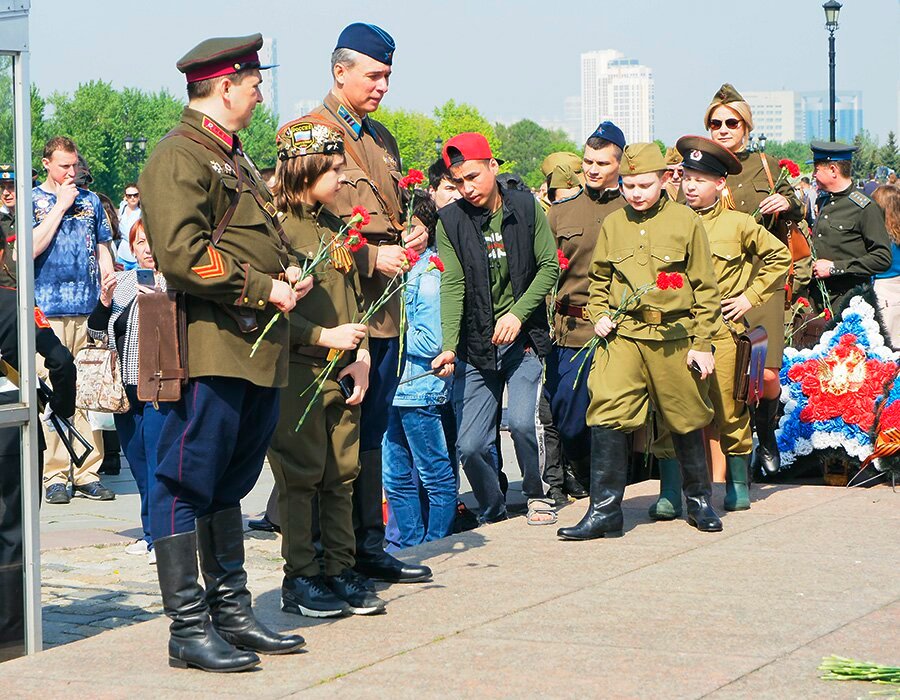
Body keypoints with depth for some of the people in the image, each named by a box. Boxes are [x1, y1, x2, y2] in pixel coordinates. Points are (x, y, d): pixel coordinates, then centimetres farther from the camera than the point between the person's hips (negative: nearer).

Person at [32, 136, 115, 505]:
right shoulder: (33, 200, 5)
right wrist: (60, 206, -7)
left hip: (89, 309, 3)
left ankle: (88, 473, 5)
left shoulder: (90, 201, 16)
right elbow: (32, 248, -9)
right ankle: (55, 475, -1)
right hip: (48, 311, -3)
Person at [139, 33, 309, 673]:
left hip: (258, 349, 10)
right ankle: (189, 629, 0)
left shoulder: (234, 159, 21)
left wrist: (289, 273, 10)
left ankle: (232, 614, 23)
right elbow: (183, 253, -21)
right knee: (188, 486, -4)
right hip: (209, 346, -10)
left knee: (227, 484, 16)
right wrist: (262, 289, -16)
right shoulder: (180, 157, -11)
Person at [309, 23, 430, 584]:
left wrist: (410, 235, 7)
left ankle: (370, 548, 22)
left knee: (371, 433, 14)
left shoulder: (381, 138, 19)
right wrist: (372, 258, -17)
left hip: (384, 309, 8)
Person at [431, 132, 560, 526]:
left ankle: (538, 496, 8)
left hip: (523, 338, -1)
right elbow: (452, 286, -10)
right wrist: (449, 346, -21)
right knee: (470, 445, -5)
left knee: (522, 422, -19)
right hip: (475, 345, 1)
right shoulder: (450, 221, -3)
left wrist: (518, 313, -12)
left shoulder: (526, 208, -1)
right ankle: (493, 514, 21)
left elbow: (550, 266, 1)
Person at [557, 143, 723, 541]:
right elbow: (599, 279, 20)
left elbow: (705, 288, 2)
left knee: (686, 420, 9)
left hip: (674, 339, -1)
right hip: (623, 336, 2)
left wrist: (702, 344, -1)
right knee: (606, 414, -12)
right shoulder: (612, 225, 8)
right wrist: (599, 314, 2)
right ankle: (605, 511, -7)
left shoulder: (686, 222, 0)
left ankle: (699, 500, 29)